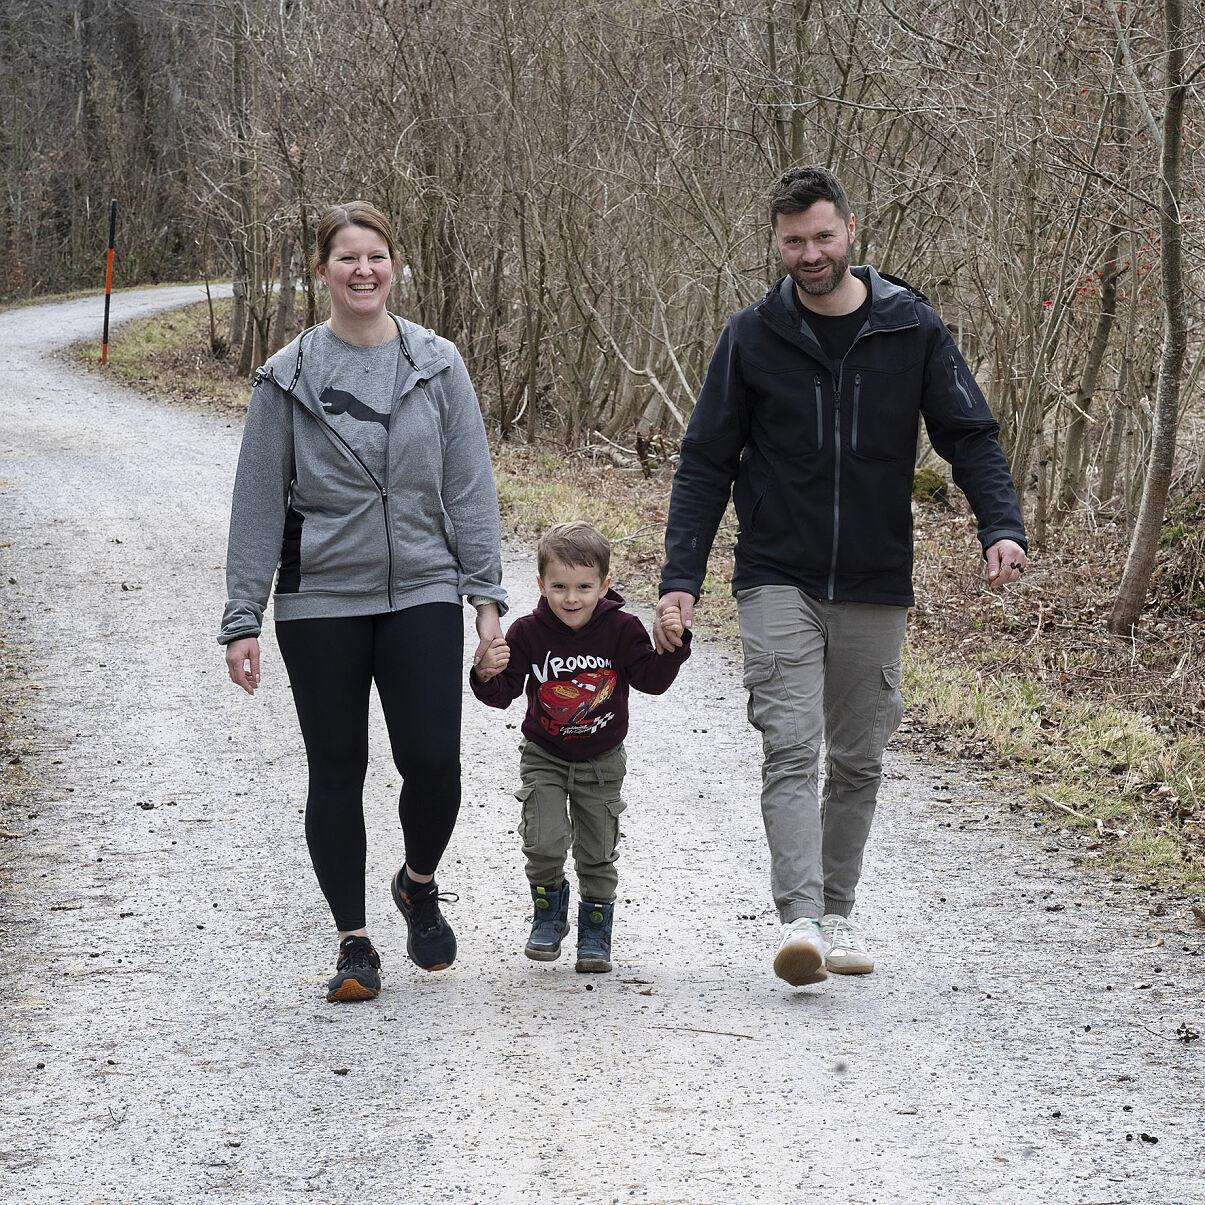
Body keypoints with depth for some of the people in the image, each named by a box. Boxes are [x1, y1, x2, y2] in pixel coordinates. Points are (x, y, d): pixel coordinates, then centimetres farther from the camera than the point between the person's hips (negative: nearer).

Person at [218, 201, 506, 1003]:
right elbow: (259, 501, 2)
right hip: (320, 601, 0)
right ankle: (355, 942, 16)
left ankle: (420, 884, 22)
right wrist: (243, 620, -1)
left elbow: (470, 486, 5)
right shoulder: (289, 377, 1)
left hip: (422, 597, 0)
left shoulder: (437, 366, 3)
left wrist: (487, 594, -2)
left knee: (434, 761, -9)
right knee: (337, 773, 4)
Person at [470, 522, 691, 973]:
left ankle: (595, 932, 26)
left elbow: (653, 681, -14)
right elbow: (504, 694, -13)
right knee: (544, 842, -16)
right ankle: (549, 912, 12)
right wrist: (486, 675, -35)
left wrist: (672, 646, -30)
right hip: (544, 758, -1)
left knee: (597, 854, 7)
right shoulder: (527, 633, -16)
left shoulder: (620, 629, -15)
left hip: (600, 762, 1)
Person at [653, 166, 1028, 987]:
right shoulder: (753, 337, 0)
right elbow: (707, 463, 3)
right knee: (790, 749, -14)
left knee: (858, 759, 9)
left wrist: (1002, 527, -16)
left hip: (875, 587, 2)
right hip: (778, 581, -1)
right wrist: (681, 579, -6)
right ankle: (800, 918, -21)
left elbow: (971, 437, 2)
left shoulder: (912, 328, 0)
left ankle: (838, 913, 22)